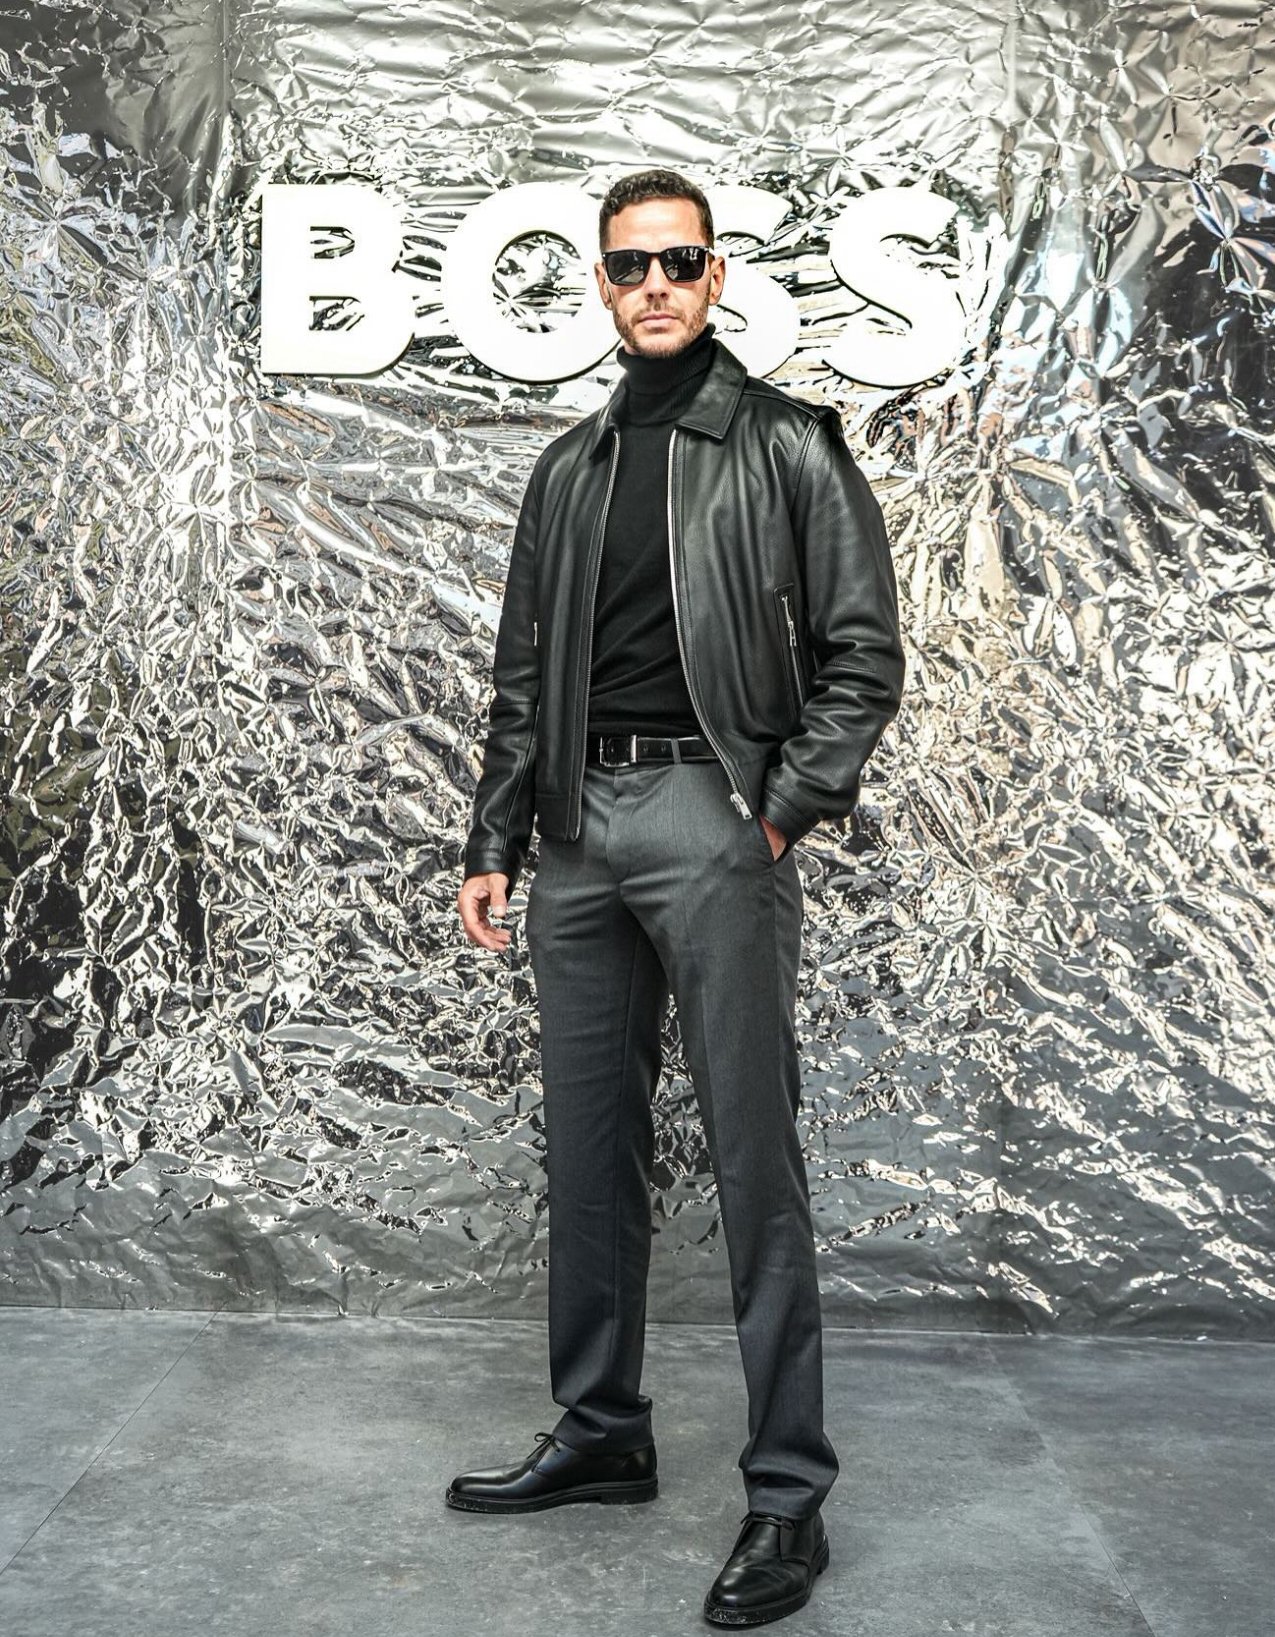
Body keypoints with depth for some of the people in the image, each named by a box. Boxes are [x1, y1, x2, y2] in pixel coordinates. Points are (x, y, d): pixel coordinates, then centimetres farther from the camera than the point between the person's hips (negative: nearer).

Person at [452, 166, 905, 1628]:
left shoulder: (785, 449, 1)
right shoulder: (568, 469, 17)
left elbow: (863, 653, -3)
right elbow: (523, 676, 17)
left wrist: (786, 809, -12)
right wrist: (492, 844, 11)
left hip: (713, 820, -5)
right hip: (580, 825, 6)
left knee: (754, 1160, -4)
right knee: (588, 1150, 11)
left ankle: (789, 1494, 5)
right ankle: (601, 1435, 26)